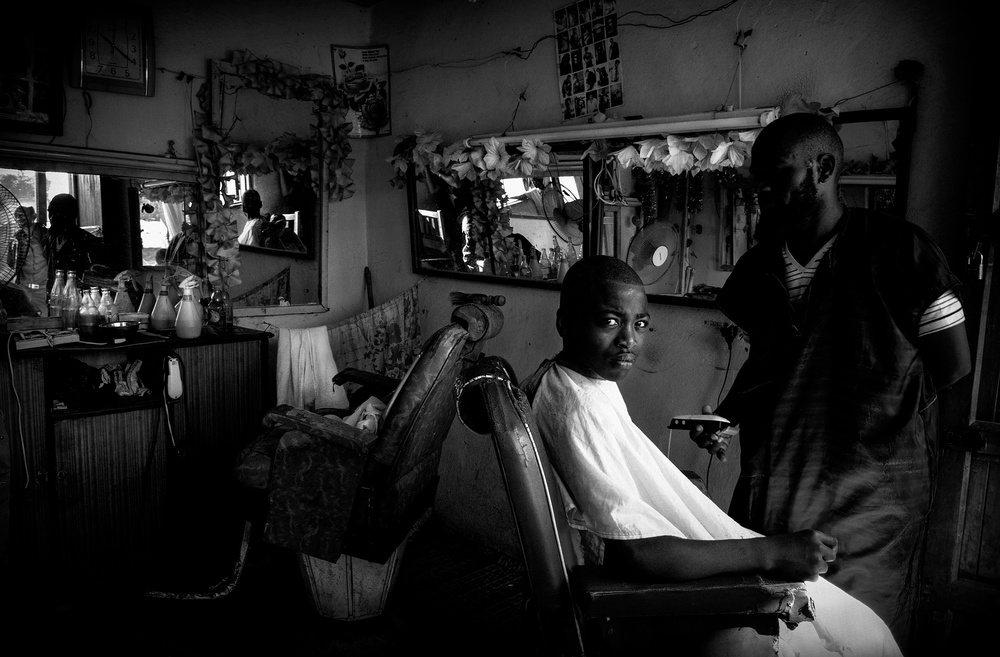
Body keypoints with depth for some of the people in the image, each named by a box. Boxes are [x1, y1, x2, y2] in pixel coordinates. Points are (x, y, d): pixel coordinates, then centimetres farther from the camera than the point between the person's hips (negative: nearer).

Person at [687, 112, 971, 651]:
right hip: (771, 480, 5)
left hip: (869, 484, -4)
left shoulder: (898, 250, -10)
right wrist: (726, 417, 1)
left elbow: (952, 363, -4)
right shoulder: (759, 267, 5)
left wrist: (876, 414, -3)